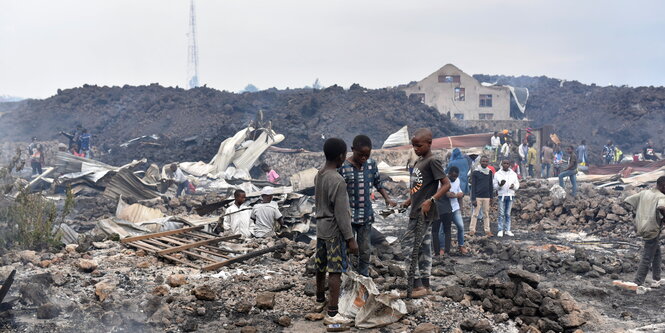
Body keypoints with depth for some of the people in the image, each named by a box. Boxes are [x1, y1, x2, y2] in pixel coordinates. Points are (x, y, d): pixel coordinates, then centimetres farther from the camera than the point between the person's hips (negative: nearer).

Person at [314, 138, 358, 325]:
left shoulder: (318, 176, 5)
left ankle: (320, 298, 37)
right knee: (336, 270, -6)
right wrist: (350, 239, -16)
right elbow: (341, 214, -20)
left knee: (321, 266, 20)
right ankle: (332, 313, -5)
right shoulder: (337, 181, -21)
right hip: (335, 231, -8)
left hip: (321, 227, 8)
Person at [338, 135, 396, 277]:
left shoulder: (371, 164, 1)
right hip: (349, 216, -4)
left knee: (365, 250, 12)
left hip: (366, 215, 4)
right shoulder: (343, 167, -14)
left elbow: (378, 183, 14)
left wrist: (387, 199, 0)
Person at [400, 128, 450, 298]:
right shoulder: (419, 162, 14)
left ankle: (417, 285, -5)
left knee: (408, 244, -9)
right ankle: (424, 285, 17)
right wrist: (410, 200, 15)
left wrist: (430, 201, -26)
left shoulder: (432, 161, -14)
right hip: (417, 212, 9)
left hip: (424, 212, -9)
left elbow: (446, 184, -18)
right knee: (423, 246, 11)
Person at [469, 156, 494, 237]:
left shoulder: (489, 172, 9)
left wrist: (491, 196, 10)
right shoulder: (475, 172, -4)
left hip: (487, 197, 4)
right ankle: (472, 230, 5)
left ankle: (487, 230, 9)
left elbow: (491, 185, 16)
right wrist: (473, 199, -10)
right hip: (478, 196, -4)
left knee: (487, 214, 6)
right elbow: (473, 186, -5)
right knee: (475, 214, -1)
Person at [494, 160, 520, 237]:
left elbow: (517, 185, 8)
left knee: (508, 214, 6)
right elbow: (495, 186, 1)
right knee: (501, 214, -2)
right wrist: (500, 185, -20)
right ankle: (500, 230, 1)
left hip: (510, 195, 2)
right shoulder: (497, 174, 3)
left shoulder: (513, 174, 9)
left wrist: (513, 186, -14)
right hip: (501, 195, -2)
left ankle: (507, 230, 10)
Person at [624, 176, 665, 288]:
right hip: (652, 229, -8)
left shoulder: (644, 193, 8)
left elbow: (628, 200, 9)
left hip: (641, 227, 8)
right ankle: (638, 283, 2)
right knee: (647, 258, 0)